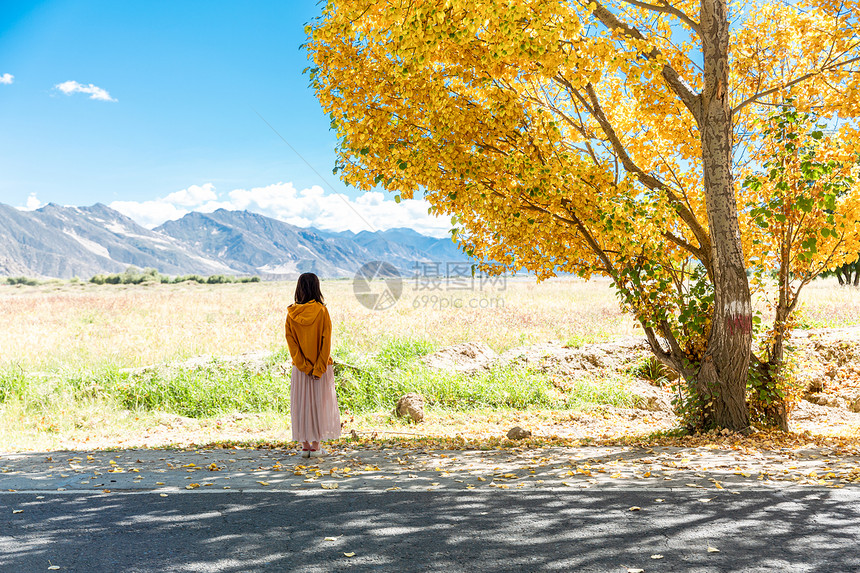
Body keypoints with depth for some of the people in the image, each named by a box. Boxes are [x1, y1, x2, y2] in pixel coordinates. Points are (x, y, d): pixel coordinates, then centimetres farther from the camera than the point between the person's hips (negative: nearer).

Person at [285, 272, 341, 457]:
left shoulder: (291, 314, -3)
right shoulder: (322, 311, -10)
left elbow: (291, 343, -6)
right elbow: (326, 341, -13)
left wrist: (304, 367, -6)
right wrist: (319, 369, -11)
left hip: (300, 368, 2)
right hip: (320, 366, -2)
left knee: (301, 404, 9)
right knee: (318, 403, 5)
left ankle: (305, 446, 13)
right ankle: (315, 446, 7)